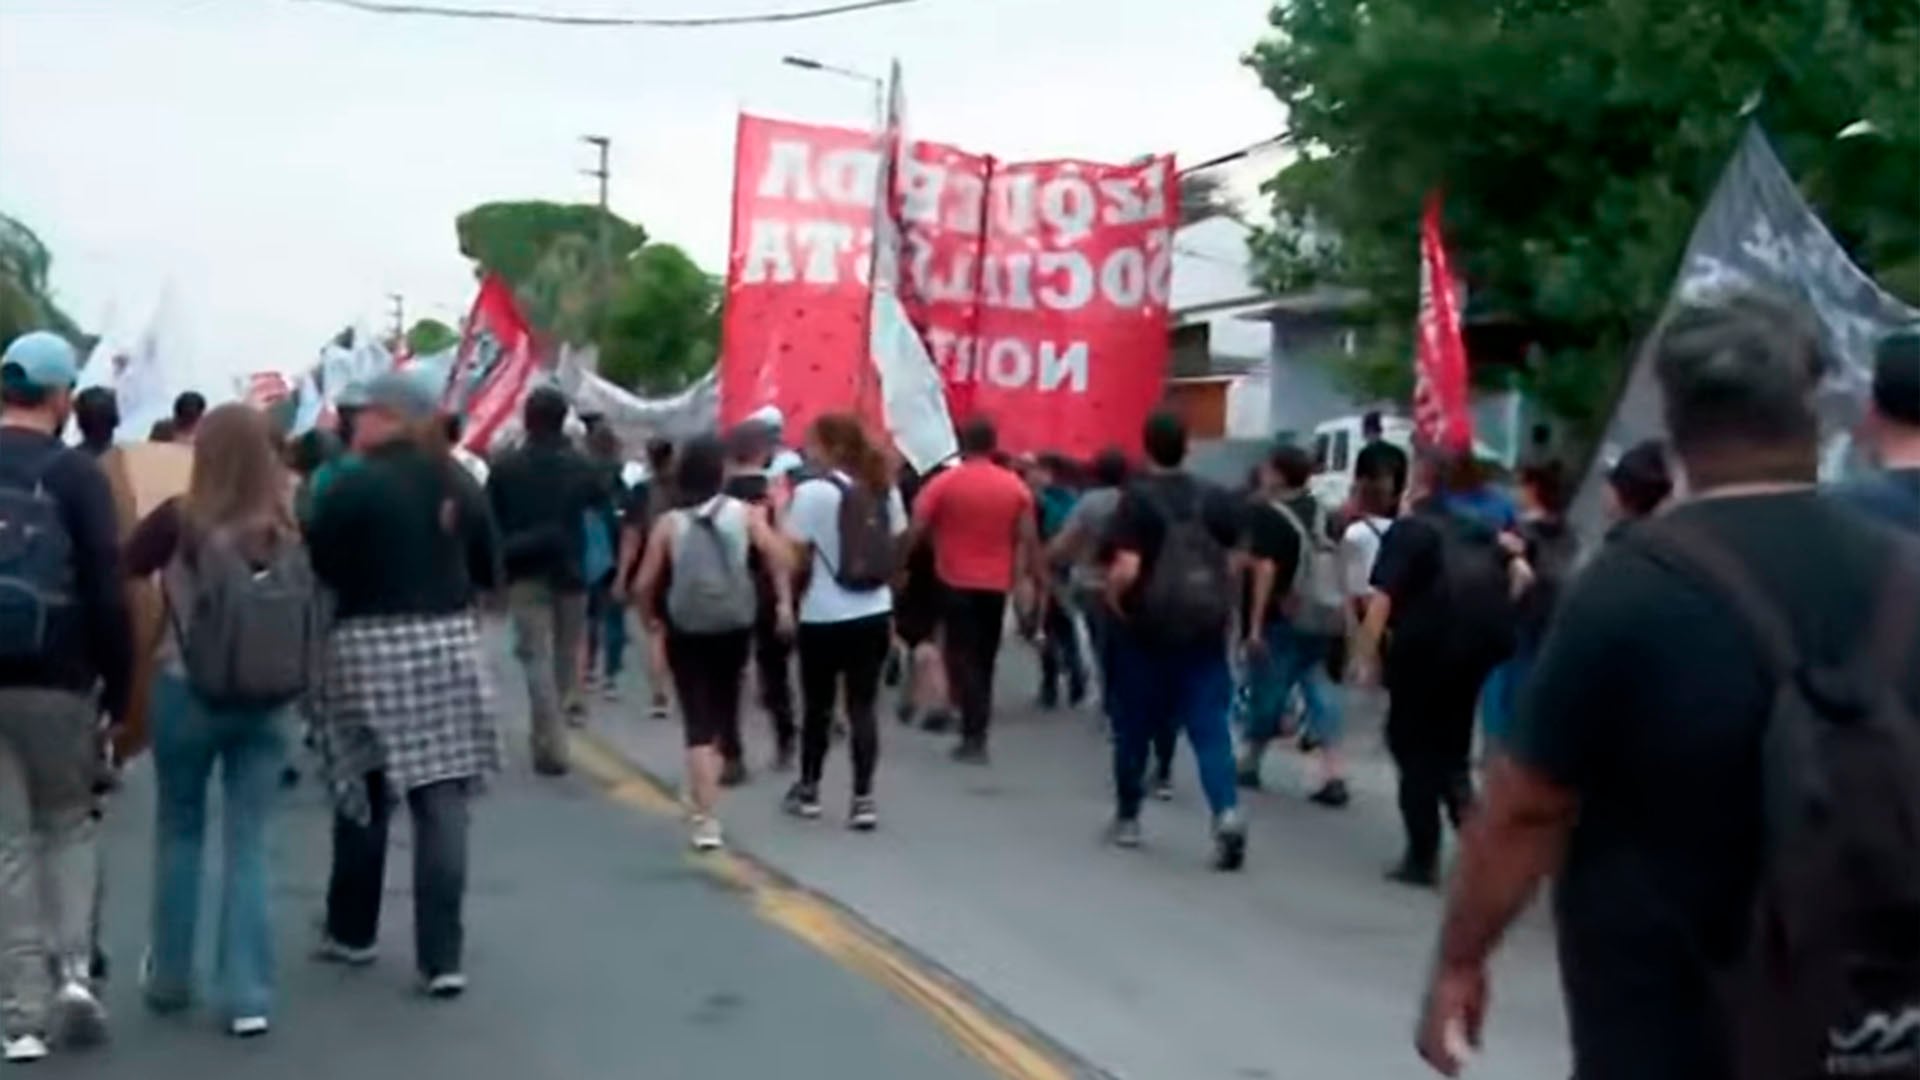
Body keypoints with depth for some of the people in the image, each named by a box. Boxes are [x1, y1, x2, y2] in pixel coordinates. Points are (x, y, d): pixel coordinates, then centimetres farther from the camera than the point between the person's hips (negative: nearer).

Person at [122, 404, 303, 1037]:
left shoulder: (181, 521, -13)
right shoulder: (291, 527, -5)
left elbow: (119, 571, -5)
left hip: (185, 692, -1)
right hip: (265, 699, 2)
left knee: (179, 831, 17)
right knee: (248, 843, 6)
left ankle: (170, 978, 28)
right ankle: (249, 996, 5)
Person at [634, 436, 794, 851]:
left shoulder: (669, 523, -3)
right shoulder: (745, 513, -2)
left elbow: (645, 583, -5)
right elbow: (776, 551, -19)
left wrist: (650, 618, 12)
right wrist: (784, 601, -16)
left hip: (685, 633, -1)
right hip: (734, 629, 1)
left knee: (698, 723, -1)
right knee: (722, 712, 22)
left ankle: (705, 818, -10)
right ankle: (706, 791, 34)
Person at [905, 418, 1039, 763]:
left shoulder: (944, 483, -6)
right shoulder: (1015, 486, 2)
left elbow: (916, 531, -10)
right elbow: (1029, 539, 0)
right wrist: (1036, 577, 8)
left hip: (956, 583, -3)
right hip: (996, 584, 3)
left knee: (962, 657, -1)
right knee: (984, 659, 14)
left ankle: (973, 736, -12)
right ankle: (976, 733, 16)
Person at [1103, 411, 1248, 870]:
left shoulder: (1138, 498, -9)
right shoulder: (1216, 499, 5)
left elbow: (1126, 569, -18)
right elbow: (1230, 565, 10)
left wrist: (1112, 599, -1)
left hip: (1146, 629, -3)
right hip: (1204, 629, 3)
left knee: (1134, 728, 14)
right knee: (1210, 728, -1)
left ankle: (1127, 818, 27)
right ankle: (1227, 813, -20)